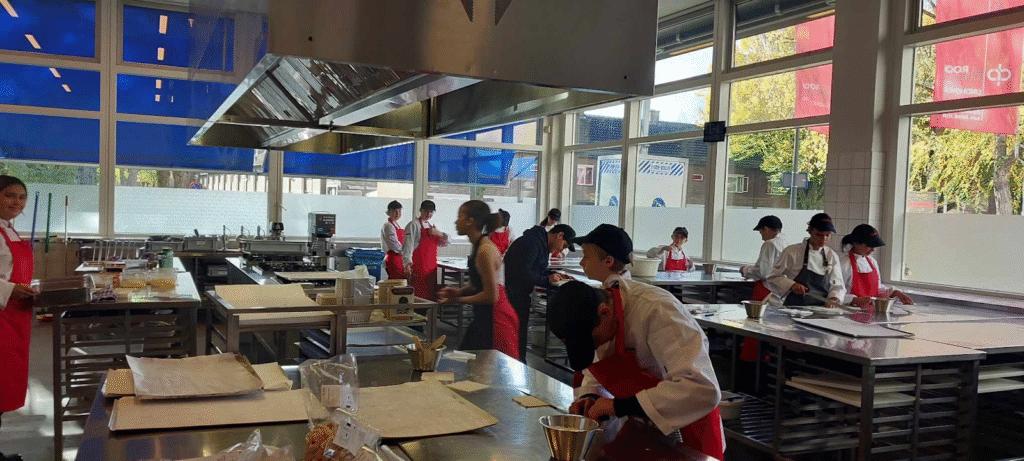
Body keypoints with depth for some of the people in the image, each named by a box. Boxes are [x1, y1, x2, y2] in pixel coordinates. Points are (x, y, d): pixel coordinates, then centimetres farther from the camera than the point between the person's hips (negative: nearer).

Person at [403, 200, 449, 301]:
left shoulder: (432, 226, 20)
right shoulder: (414, 225, -3)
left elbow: (445, 243, 17)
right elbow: (408, 245, -13)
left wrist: (439, 234, -4)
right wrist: (408, 264, -26)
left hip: (431, 269, 7)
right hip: (418, 268, -7)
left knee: (431, 297, 6)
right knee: (418, 296, -11)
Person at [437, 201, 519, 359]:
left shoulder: (485, 251, -21)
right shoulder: (478, 246, 9)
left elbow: (491, 295, -21)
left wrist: (457, 300, -14)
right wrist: (459, 291, 3)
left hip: (495, 320, -10)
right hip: (486, 317, 10)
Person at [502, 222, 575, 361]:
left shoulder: (540, 243, 15)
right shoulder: (532, 242, -19)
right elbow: (522, 272, -27)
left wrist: (555, 275, 10)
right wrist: (547, 280, -16)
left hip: (519, 296, 10)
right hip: (513, 296, -10)